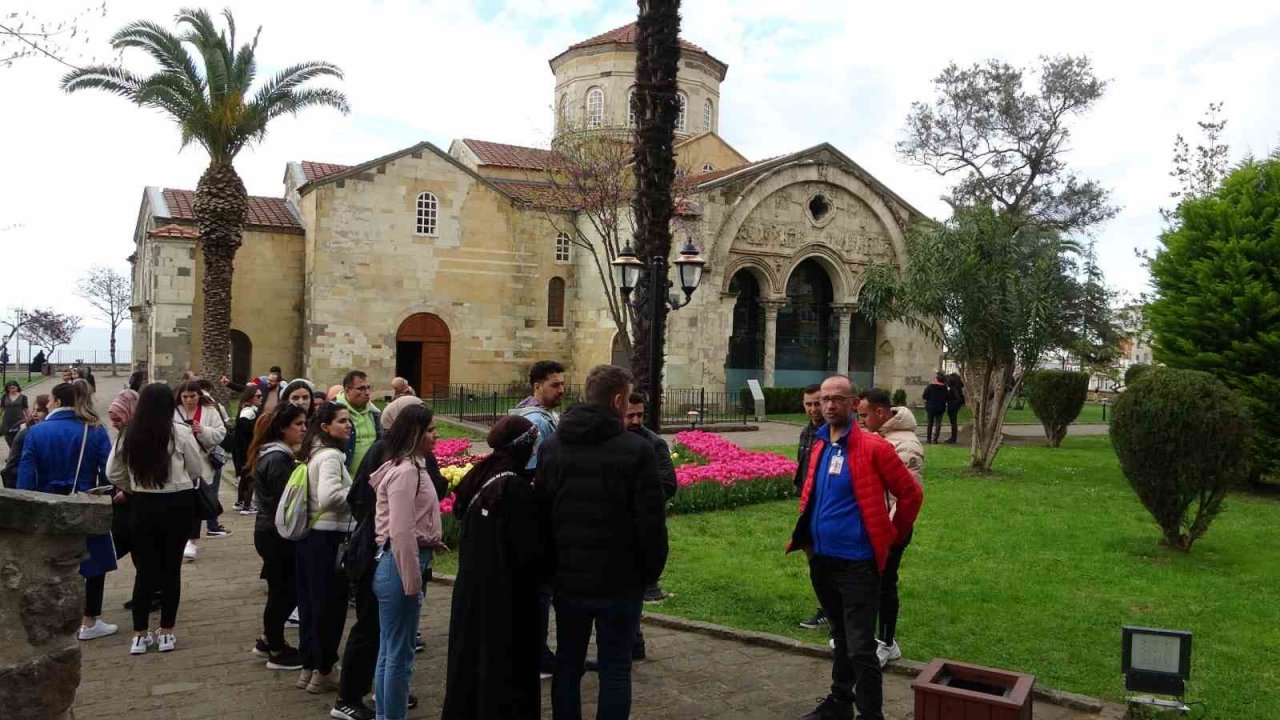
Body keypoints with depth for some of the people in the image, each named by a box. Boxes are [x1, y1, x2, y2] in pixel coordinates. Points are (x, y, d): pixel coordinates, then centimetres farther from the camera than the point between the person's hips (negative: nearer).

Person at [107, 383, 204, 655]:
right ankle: (166, 633, 14)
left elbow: (113, 473, 4)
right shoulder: (179, 432, -11)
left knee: (145, 568, 11)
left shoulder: (129, 434, -2)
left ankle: (139, 635, 15)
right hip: (177, 504, -2)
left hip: (142, 505, 2)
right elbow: (198, 469, -1)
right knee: (171, 568, 8)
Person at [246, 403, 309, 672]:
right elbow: (284, 502, -22)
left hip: (271, 531, 10)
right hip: (277, 535, -10)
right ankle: (277, 652, 14)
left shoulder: (273, 455, 12)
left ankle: (268, 641, 30)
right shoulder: (278, 459, -20)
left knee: (285, 589, 18)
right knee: (283, 591, 2)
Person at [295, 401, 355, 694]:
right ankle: (323, 672, 13)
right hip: (328, 538, -10)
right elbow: (329, 496, -29)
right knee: (330, 605, 2)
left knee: (310, 602, 16)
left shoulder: (313, 453, 13)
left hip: (309, 534, 10)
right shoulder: (331, 455, -17)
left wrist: (352, 495, 13)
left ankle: (309, 667, 27)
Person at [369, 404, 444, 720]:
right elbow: (400, 533, -23)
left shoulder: (411, 467, 13)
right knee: (399, 654, 0)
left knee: (389, 651, 18)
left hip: (395, 564, 10)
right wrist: (412, 583, -20)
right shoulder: (406, 472, -18)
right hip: (400, 565, -10)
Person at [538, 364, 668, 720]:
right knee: (615, 667, 7)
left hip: (568, 579, 4)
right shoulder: (637, 449, -14)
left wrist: (550, 567, 14)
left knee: (567, 664, 17)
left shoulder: (551, 446, 1)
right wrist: (651, 571, 1)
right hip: (620, 582, -4)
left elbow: (541, 515, 5)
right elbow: (651, 522, -13)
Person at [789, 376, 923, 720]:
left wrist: (892, 537, 0)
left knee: (860, 648, -3)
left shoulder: (873, 447, -12)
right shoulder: (819, 447, 8)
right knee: (841, 639, 22)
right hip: (821, 560, 7)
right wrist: (806, 538, 14)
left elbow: (911, 494, -7)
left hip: (857, 563, -7)